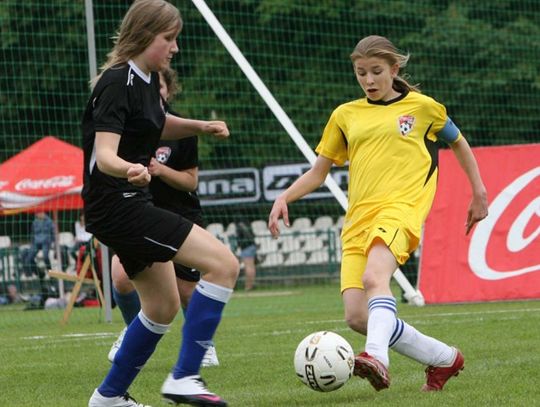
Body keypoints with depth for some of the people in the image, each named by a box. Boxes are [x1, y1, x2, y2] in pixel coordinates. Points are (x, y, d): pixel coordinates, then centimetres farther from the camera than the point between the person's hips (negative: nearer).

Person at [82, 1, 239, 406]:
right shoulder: (117, 84, -18)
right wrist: (129, 170, -51)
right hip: (116, 204, -10)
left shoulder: (148, 80, 10)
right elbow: (104, 154, -29)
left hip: (132, 205, 10)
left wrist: (199, 126, 14)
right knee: (223, 263, -17)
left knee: (163, 307, 20)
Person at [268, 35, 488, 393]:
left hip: (400, 206, -5)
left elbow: (458, 143, 28)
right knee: (357, 317, -9)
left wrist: (479, 192, 25)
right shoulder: (345, 115, 19)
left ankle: (377, 357, -56)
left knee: (375, 276, -36)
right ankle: (444, 359, 9)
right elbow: (318, 172, 23)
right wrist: (285, 197, 6)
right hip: (358, 217, 5)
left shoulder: (422, 107, 12)